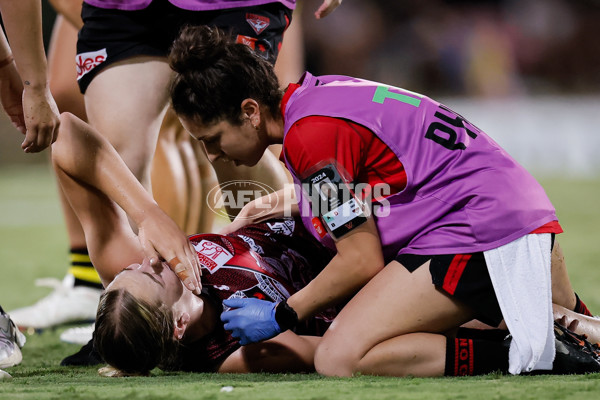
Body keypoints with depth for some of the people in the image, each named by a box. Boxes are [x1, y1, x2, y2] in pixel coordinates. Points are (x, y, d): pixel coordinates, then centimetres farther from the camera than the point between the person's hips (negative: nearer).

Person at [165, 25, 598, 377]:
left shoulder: (311, 134, -17)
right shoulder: (316, 94, 13)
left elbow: (362, 261, -13)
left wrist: (282, 315, -3)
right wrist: (285, 204, 25)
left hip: (478, 232, -11)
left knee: (339, 359, -19)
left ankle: (521, 355, -20)